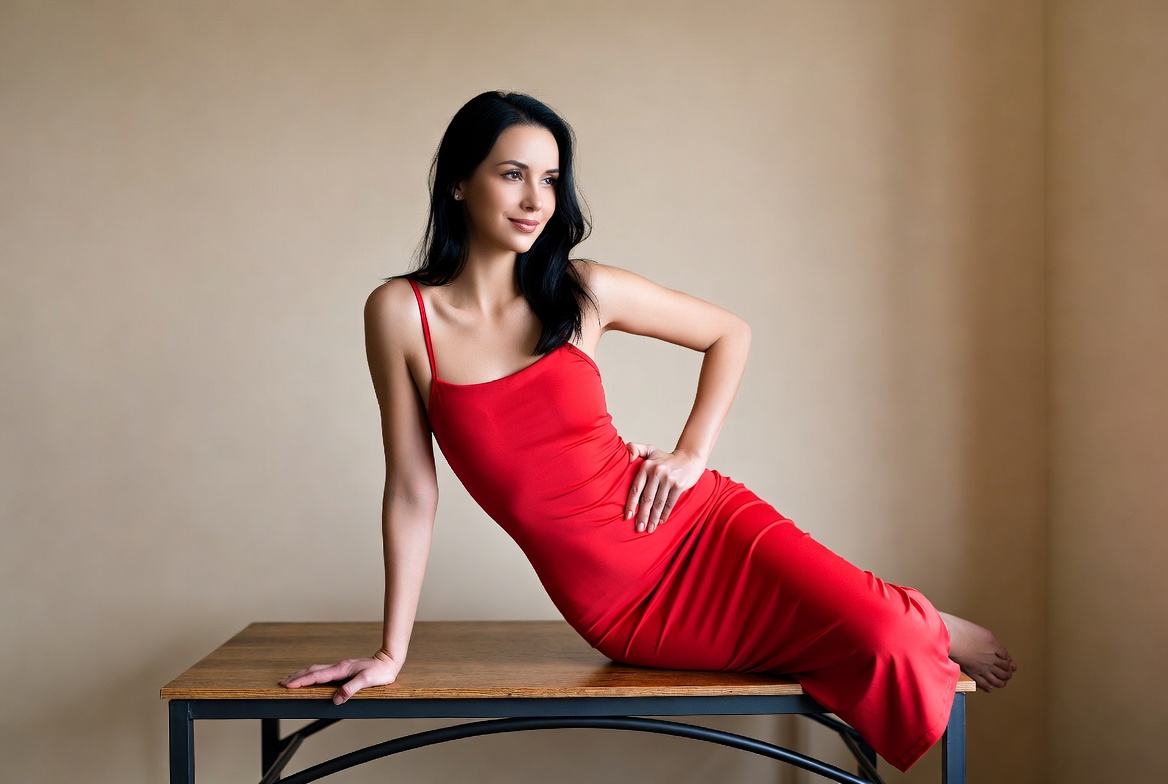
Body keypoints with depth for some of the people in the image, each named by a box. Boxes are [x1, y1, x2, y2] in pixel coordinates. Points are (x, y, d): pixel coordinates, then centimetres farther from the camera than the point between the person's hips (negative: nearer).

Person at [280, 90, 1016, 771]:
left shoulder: (584, 291, -2)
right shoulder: (401, 313, -5)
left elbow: (731, 332, 12)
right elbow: (412, 494, 0)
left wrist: (693, 454, 1)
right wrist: (392, 653, 1)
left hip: (703, 531, 1)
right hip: (620, 613, -1)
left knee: (880, 637, -22)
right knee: (875, 652, -19)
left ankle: (928, 625, 15)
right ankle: (905, 630, 18)